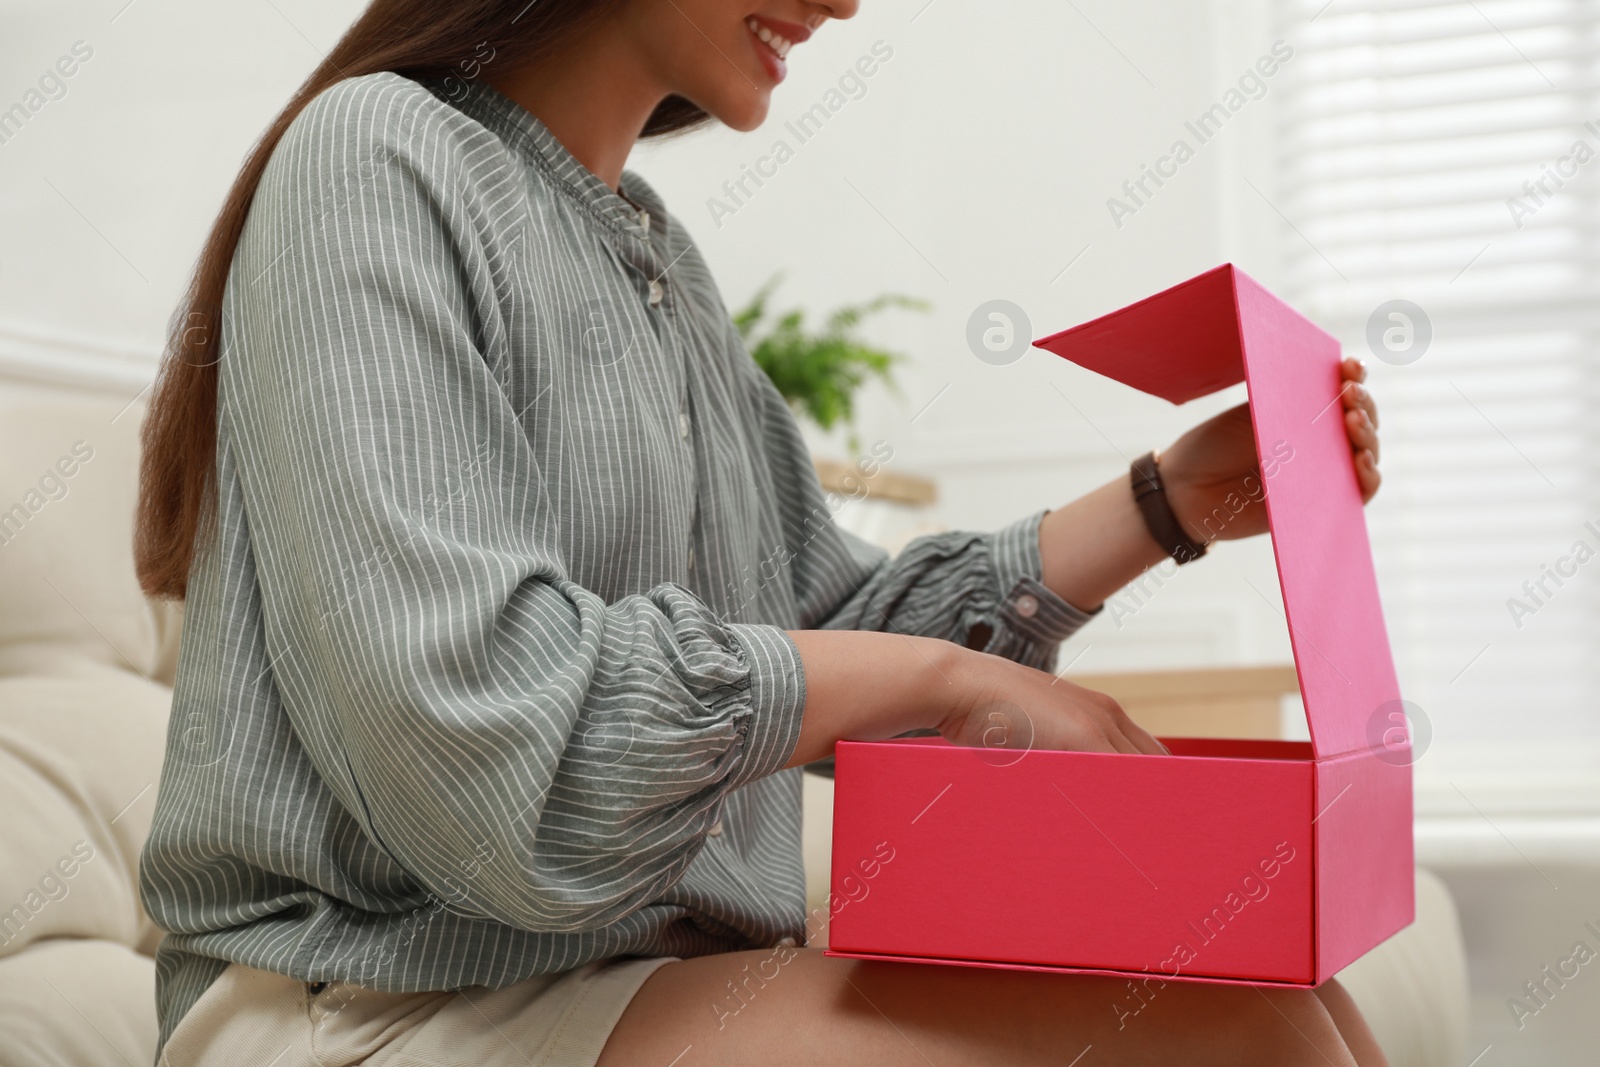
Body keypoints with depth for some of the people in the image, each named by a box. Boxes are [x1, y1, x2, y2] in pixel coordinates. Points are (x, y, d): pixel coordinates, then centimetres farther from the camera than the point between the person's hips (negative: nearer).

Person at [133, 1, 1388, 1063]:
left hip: (682, 963, 8)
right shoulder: (378, 152, -9)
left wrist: (1172, 499, 12)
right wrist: (943, 673, -13)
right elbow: (464, 717, -22)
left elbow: (830, 624, 17)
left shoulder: (666, 260, 17)